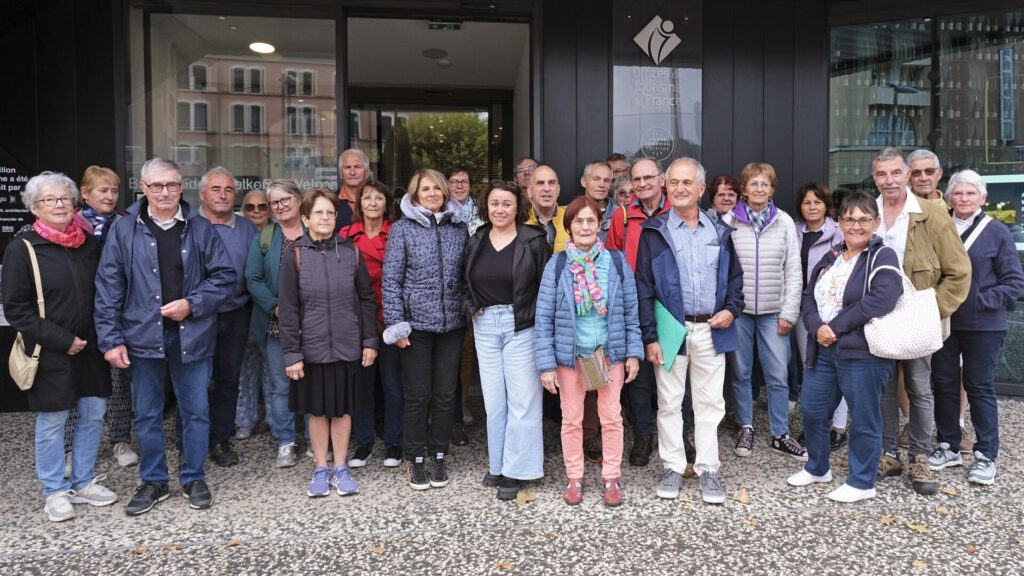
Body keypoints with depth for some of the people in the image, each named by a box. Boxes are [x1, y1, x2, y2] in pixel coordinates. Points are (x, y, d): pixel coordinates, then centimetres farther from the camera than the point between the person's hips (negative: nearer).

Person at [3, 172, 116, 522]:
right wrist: (62, 340, -14)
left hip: (90, 348, 5)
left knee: (93, 415, 10)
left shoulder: (89, 243, 5)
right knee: (51, 422, 6)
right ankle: (55, 492, 21)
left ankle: (84, 483, 27)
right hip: (50, 354, -4)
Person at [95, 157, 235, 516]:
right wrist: (111, 339, -5)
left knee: (196, 411, 9)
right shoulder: (124, 230, 0)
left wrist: (191, 304, -12)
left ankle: (194, 478, 26)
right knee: (147, 414, 12)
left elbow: (224, 276, 0)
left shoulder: (200, 228, 1)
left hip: (192, 336, 0)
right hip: (144, 338, 0)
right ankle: (153, 482, 29)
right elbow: (108, 288, -1)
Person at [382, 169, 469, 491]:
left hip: (451, 324, 3)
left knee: (445, 394, 9)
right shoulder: (402, 229, -1)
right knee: (417, 395, 4)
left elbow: (466, 275, 12)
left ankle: (439, 457, 24)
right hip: (416, 323, -3)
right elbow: (391, 279, -4)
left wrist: (470, 309, 7)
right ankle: (415, 460, 19)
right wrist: (395, 324, -9)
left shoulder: (459, 228, 7)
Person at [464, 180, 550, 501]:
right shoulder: (475, 242, 9)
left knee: (522, 400, 1)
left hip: (521, 327, -4)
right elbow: (468, 284, 19)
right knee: (493, 400, 11)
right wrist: (472, 307, 2)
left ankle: (515, 471, 12)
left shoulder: (533, 241, -5)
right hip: (485, 326, 4)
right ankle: (498, 465, 24)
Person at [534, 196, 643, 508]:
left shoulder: (617, 261, -2)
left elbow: (631, 312, 2)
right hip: (570, 353, 0)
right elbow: (543, 318, -6)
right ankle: (574, 478, 27)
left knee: (612, 417, 9)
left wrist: (633, 353, -2)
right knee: (572, 419, 10)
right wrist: (546, 364, -9)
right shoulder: (556, 265, -6)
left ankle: (611, 478, 25)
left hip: (610, 352, 1)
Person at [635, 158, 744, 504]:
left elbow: (734, 275, 16)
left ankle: (707, 469, 20)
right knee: (669, 402, 7)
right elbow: (644, 287, -4)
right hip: (671, 329, -2)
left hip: (711, 329, 2)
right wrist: (650, 336, -9)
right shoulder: (654, 232, 0)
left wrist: (732, 308, -3)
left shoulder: (719, 231, 9)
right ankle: (673, 467, 20)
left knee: (710, 402, 9)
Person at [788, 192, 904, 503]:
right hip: (823, 349, 7)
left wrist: (835, 326, -18)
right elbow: (809, 297, 9)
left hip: (862, 352, -7)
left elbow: (880, 300, -22)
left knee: (864, 418, 5)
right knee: (811, 409, 14)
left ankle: (861, 482, 21)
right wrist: (817, 327, -11)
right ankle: (817, 468, 34)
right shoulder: (829, 258, 14)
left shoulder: (882, 258, -6)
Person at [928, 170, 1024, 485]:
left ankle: (986, 455, 17)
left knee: (980, 387, 5)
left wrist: (982, 301, -15)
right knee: (943, 384, 9)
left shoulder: (997, 232, -4)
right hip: (942, 321, 3)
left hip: (982, 325, -3)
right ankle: (948, 446, 24)